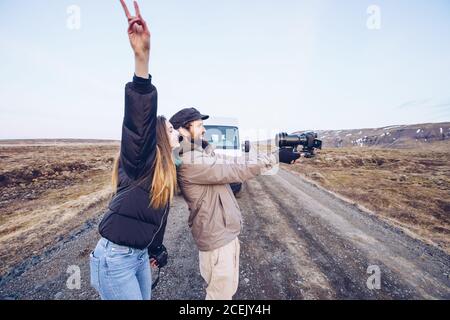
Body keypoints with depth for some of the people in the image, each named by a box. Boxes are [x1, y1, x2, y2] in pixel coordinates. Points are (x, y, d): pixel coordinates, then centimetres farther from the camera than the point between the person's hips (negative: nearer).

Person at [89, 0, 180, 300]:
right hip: (114, 258, -7)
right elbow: (140, 118, -39)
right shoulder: (140, 159, -18)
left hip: (140, 255, 8)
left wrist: (155, 251, 23)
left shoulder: (168, 171, 5)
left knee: (145, 297, 24)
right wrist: (142, 57, -49)